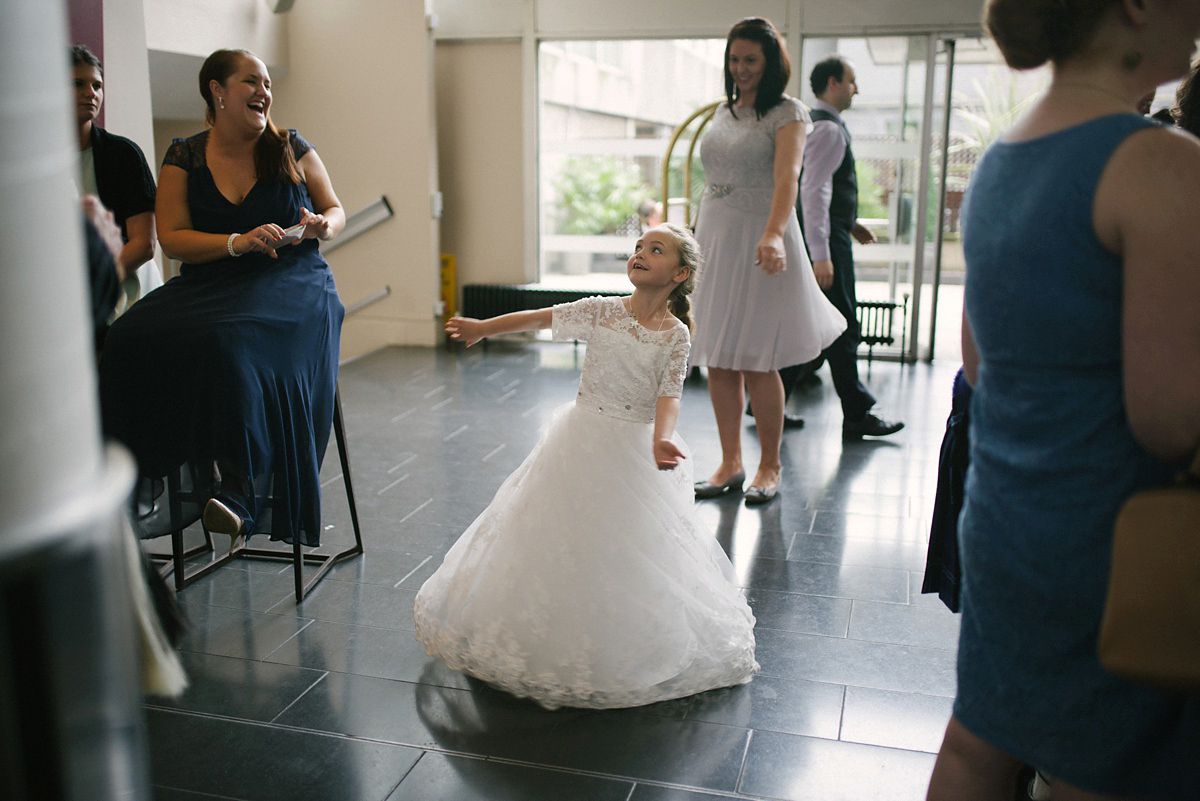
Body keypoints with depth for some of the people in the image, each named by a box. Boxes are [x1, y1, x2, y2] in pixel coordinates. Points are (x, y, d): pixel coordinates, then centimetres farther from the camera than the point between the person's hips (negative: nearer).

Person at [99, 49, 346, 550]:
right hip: (210, 281, 2)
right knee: (131, 338, -27)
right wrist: (238, 242, -15)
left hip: (289, 280, -2)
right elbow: (172, 239, 1)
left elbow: (336, 211, 17)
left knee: (231, 341, -37)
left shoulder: (291, 149, 10)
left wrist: (323, 225, -7)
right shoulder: (184, 158, 9)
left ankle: (236, 492, -37)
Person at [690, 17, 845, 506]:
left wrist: (773, 235, -40)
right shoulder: (724, 111, 14)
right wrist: (693, 243, 16)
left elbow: (786, 178, -23)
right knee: (718, 362, 6)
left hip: (757, 245, -6)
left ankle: (770, 466, 14)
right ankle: (730, 463, 18)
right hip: (714, 241, 6)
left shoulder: (787, 113, -6)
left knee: (757, 362, -2)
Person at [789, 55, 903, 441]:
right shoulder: (829, 129, -14)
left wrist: (849, 223, 24)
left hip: (824, 237, 10)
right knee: (841, 328, -3)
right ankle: (857, 416, 6)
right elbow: (813, 191, -22)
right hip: (827, 239, -10)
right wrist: (820, 255, -26)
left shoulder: (818, 124, 17)